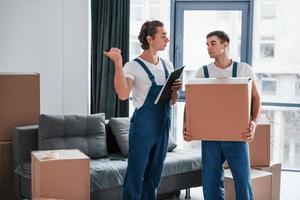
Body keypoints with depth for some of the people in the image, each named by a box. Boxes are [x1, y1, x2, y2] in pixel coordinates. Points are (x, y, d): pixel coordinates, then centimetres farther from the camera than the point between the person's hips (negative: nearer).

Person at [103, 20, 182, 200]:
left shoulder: (168, 65, 11)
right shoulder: (133, 66, -9)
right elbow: (123, 95, -27)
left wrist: (175, 91, -3)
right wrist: (118, 63, -29)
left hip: (163, 127, 7)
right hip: (143, 127, -6)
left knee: (154, 177, 15)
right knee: (135, 176, -1)